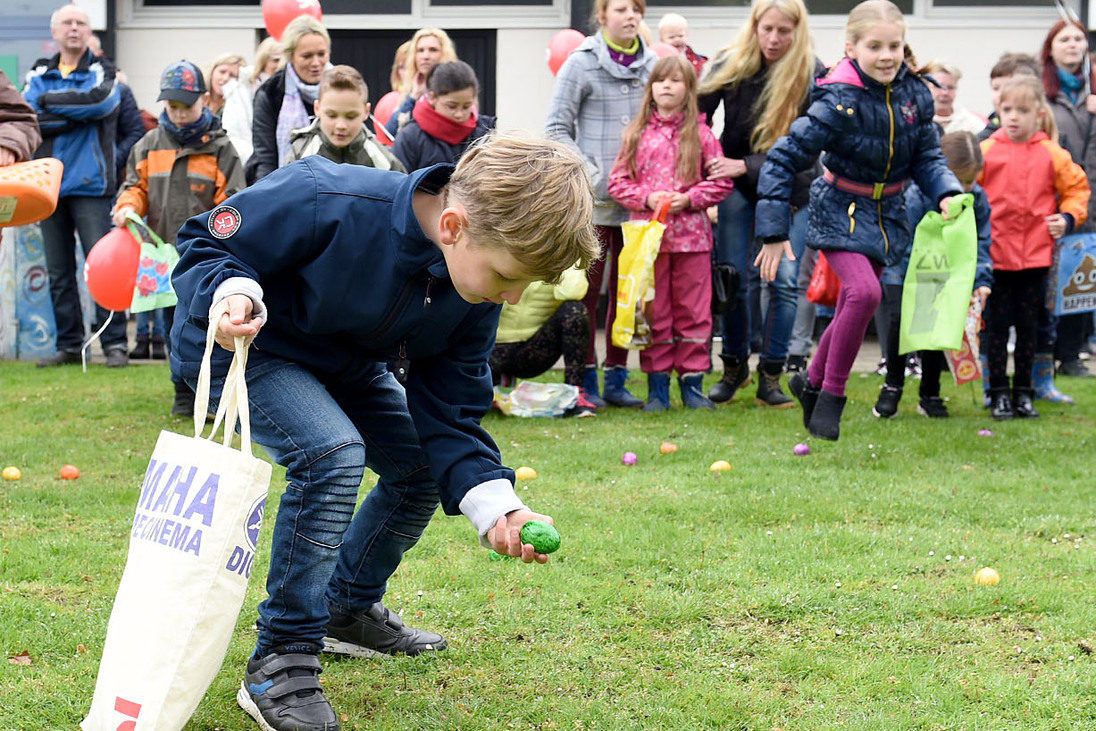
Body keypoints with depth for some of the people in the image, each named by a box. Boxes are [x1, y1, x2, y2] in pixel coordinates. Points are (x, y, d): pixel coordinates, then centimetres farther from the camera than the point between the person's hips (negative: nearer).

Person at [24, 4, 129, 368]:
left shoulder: (102, 71, 5)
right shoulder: (39, 75, 13)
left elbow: (100, 100, -18)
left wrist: (49, 101, -9)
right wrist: (74, 115, -12)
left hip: (89, 185, -4)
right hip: (48, 184, 4)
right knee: (59, 272, 7)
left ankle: (114, 343, -5)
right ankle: (69, 346, 13)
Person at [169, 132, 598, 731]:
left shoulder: (476, 290, -18)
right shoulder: (326, 203, -38)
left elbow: (447, 414, -10)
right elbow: (206, 244, -24)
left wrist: (494, 505, -23)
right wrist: (233, 293, -46)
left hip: (343, 363, 7)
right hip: (244, 345, -7)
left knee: (424, 468, 9)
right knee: (333, 452, -30)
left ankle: (349, 610, 33)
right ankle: (280, 663, -19)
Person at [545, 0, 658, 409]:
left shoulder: (651, 65, 8)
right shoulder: (582, 64, -2)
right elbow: (556, 128, -2)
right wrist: (589, 173, -12)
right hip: (595, 199, -4)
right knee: (587, 288, 0)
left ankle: (616, 379, 16)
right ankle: (586, 379, 7)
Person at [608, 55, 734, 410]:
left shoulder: (701, 133, 5)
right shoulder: (637, 133, 8)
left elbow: (722, 182, 4)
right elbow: (617, 181, 6)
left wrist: (689, 198, -10)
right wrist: (647, 197, -10)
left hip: (691, 234, -1)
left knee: (693, 310, 2)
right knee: (652, 312, 3)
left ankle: (692, 383, 10)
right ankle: (657, 386, 10)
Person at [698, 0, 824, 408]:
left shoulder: (812, 75, -16)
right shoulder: (730, 64, -10)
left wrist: (747, 166, -29)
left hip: (791, 187, -1)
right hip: (737, 185, 1)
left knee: (784, 280, -7)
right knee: (732, 278, 0)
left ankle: (770, 377, 3)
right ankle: (734, 367, 17)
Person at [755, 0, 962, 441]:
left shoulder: (915, 94, -7)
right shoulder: (839, 102, -24)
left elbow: (927, 157, 4)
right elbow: (782, 160, -21)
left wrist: (946, 193, -17)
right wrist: (774, 233, -20)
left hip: (888, 214, 6)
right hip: (841, 211, -6)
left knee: (854, 306, 13)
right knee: (864, 292, -25)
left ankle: (812, 383, 37)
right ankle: (831, 396, -10)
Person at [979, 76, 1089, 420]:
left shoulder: (1052, 155, 1)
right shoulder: (986, 151, -2)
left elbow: (1077, 188, 11)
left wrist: (1068, 217, -4)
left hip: (1035, 256, 1)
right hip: (995, 255, -1)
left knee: (1028, 326, 9)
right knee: (997, 325, 2)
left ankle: (1023, 393, 19)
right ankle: (999, 394, 11)